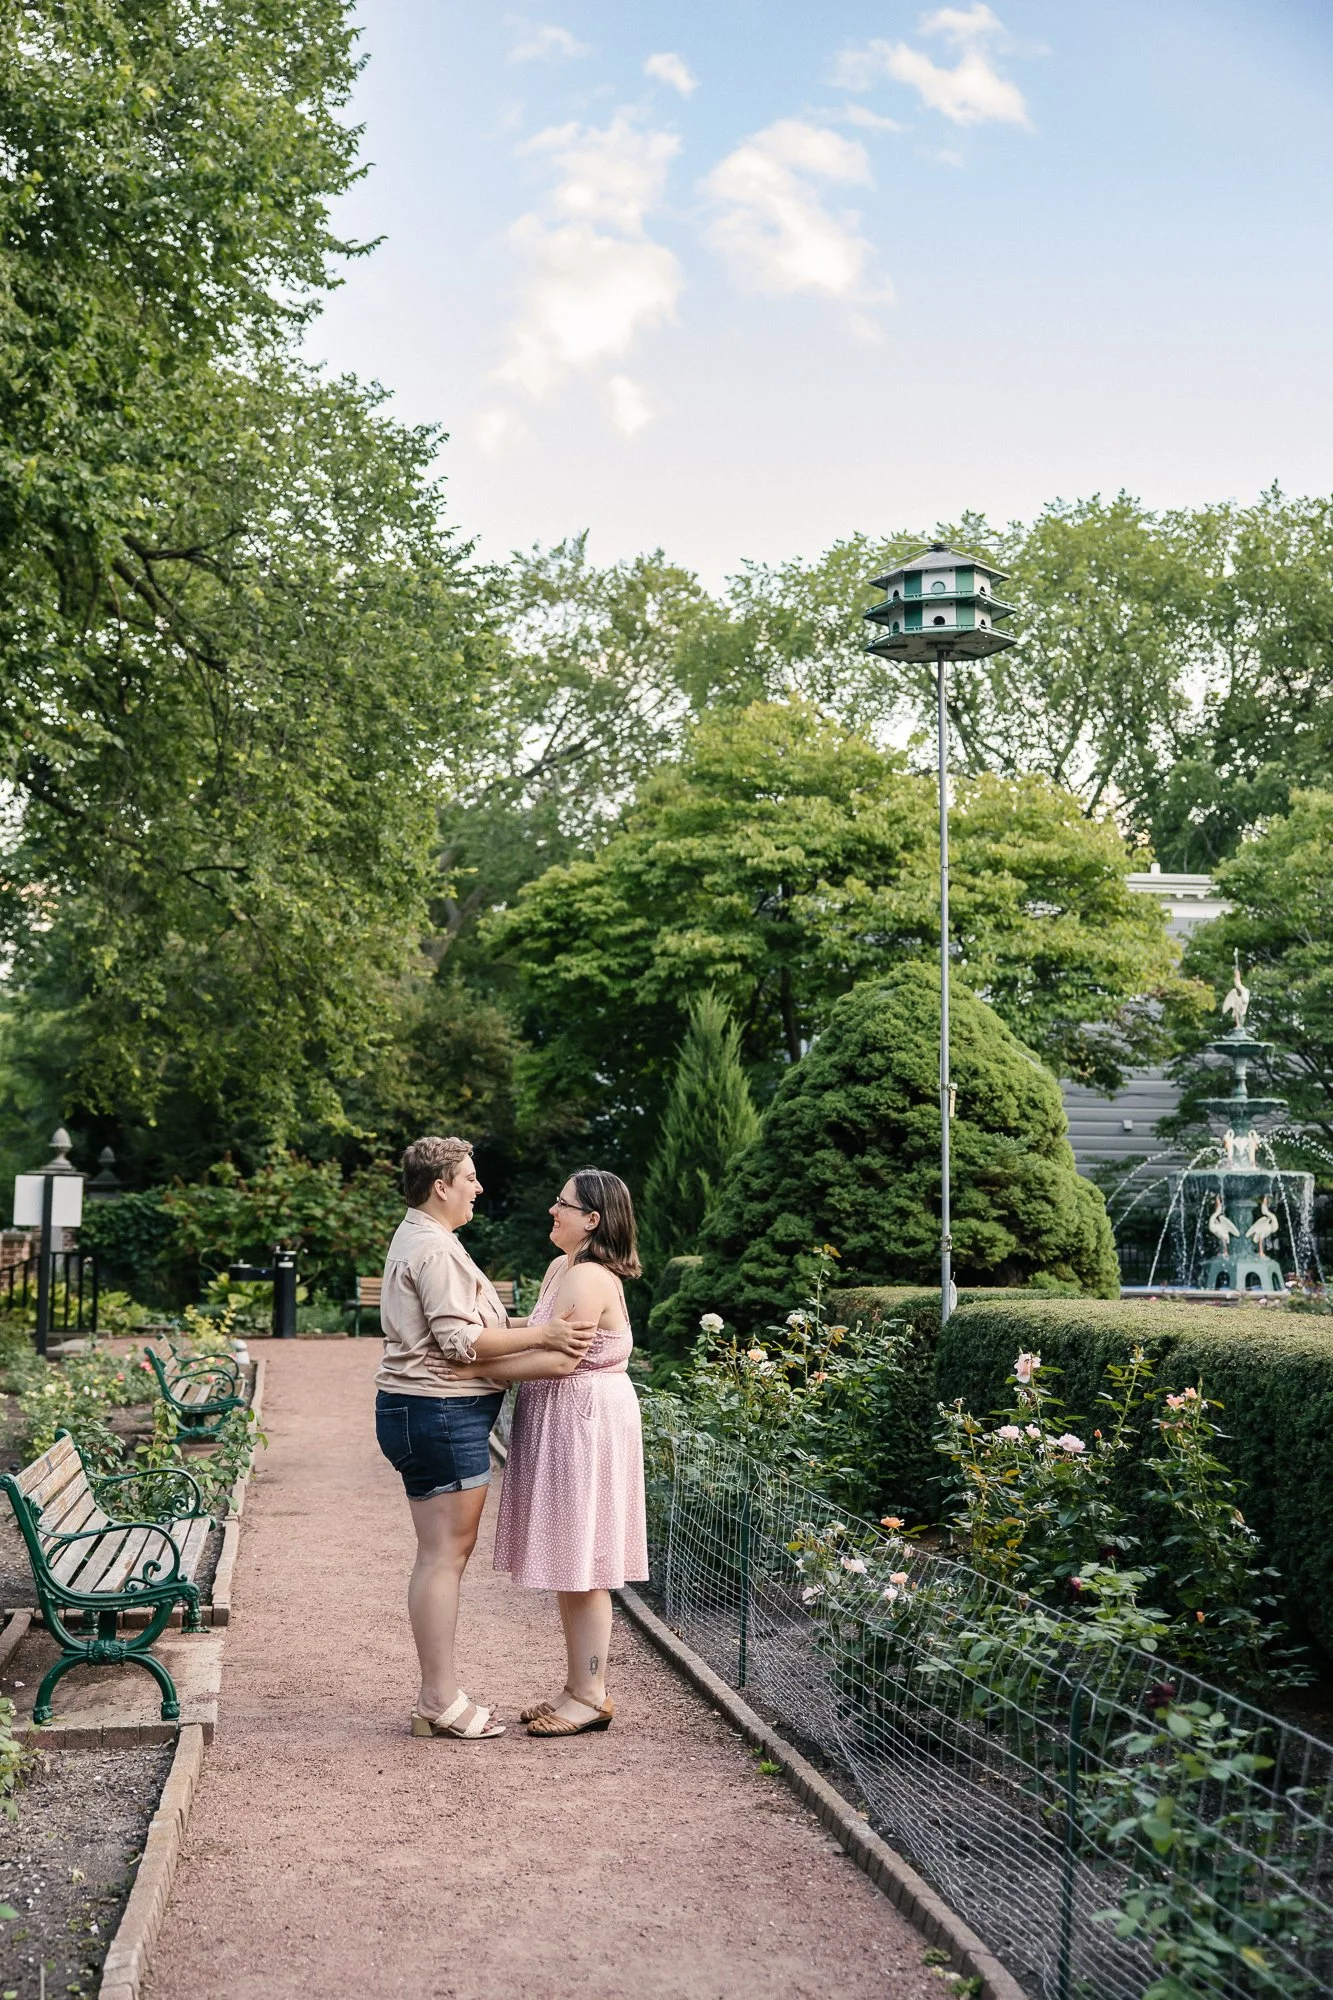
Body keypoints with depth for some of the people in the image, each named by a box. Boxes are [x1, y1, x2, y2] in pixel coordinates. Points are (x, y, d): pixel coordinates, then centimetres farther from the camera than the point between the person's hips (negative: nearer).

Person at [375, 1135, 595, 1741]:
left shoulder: (418, 1240, 20)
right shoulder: (434, 1248, -15)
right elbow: (460, 1340, -21)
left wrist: (529, 1325, 13)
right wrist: (543, 1335, -17)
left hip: (426, 1412, 11)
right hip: (442, 1413, -11)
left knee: (444, 1553, 14)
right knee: (444, 1554, -6)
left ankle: (437, 1697, 19)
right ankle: (442, 1701, 0)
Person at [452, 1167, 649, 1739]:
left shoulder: (590, 1279, -18)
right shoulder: (561, 1268, 14)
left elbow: (558, 1358, -24)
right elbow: (537, 1339, 12)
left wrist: (480, 1369, -20)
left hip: (585, 1426, -10)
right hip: (559, 1424, 10)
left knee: (581, 1566, -3)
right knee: (569, 1566, 14)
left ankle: (590, 1697, 6)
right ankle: (580, 1687, 23)